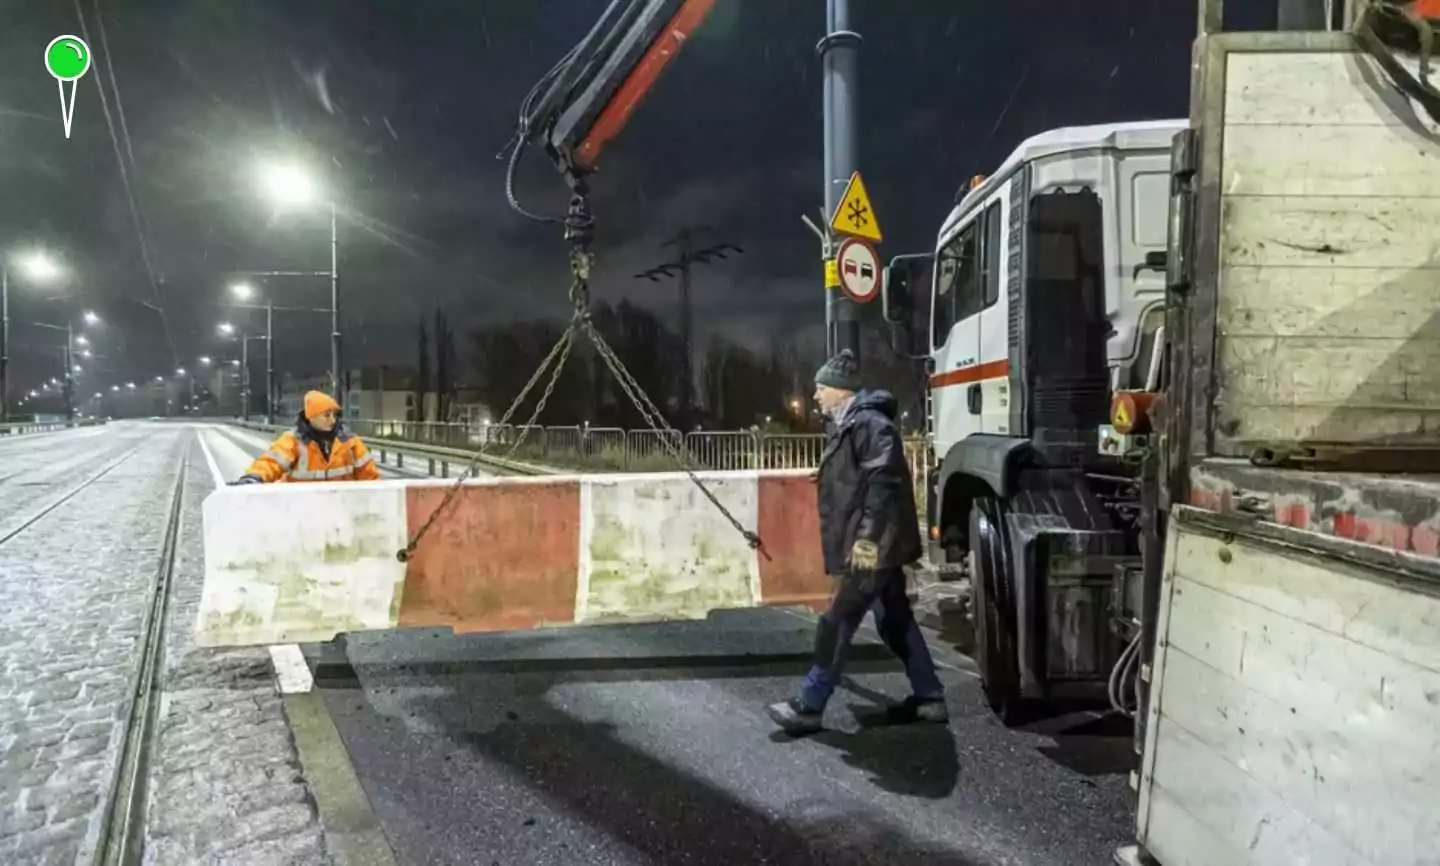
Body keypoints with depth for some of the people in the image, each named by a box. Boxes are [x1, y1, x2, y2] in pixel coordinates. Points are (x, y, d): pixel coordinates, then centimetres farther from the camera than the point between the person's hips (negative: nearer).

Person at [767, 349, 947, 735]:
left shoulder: (868, 424, -16)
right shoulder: (848, 425, 15)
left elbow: (882, 483, -24)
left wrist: (867, 537, -27)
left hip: (873, 546, -10)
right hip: (875, 546, 10)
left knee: (837, 624, -5)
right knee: (896, 622, 14)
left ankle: (809, 705, 3)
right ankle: (929, 698, 23)